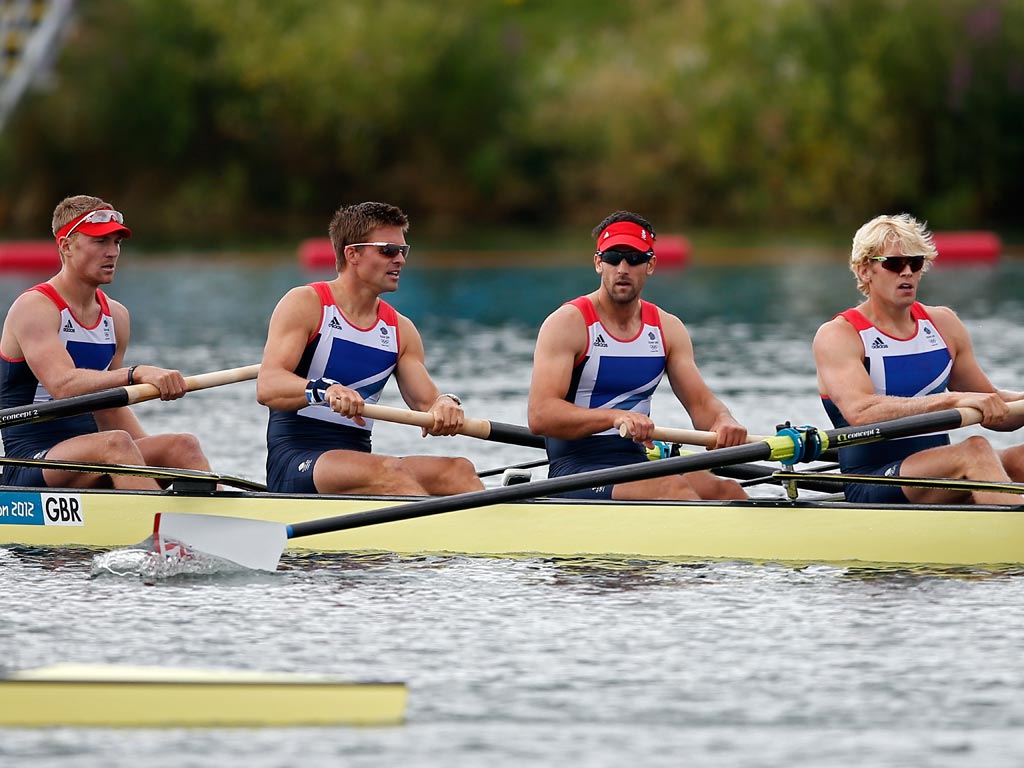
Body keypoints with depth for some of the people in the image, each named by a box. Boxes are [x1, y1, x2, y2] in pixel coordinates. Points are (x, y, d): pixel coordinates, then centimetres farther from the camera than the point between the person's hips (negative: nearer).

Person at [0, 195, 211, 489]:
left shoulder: (115, 316, 15)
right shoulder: (33, 308, -10)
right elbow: (63, 385, -26)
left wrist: (151, 459, 6)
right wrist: (137, 374, -39)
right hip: (30, 463, -7)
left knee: (183, 445, -15)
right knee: (116, 444, -34)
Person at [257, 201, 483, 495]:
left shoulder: (401, 330, 17)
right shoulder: (305, 304, -2)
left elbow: (425, 400, 8)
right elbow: (267, 387, -15)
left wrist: (444, 405, -18)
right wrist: (324, 390, -36)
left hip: (358, 458, 6)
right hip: (294, 464, -6)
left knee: (458, 470, -21)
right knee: (388, 470, -35)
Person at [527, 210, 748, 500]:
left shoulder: (667, 328, 13)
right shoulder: (567, 323, -6)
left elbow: (700, 402, 9)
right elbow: (540, 416, -17)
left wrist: (723, 422, -17)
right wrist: (615, 417, -33)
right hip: (576, 470, -6)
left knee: (728, 492, -21)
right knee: (672, 488, -32)